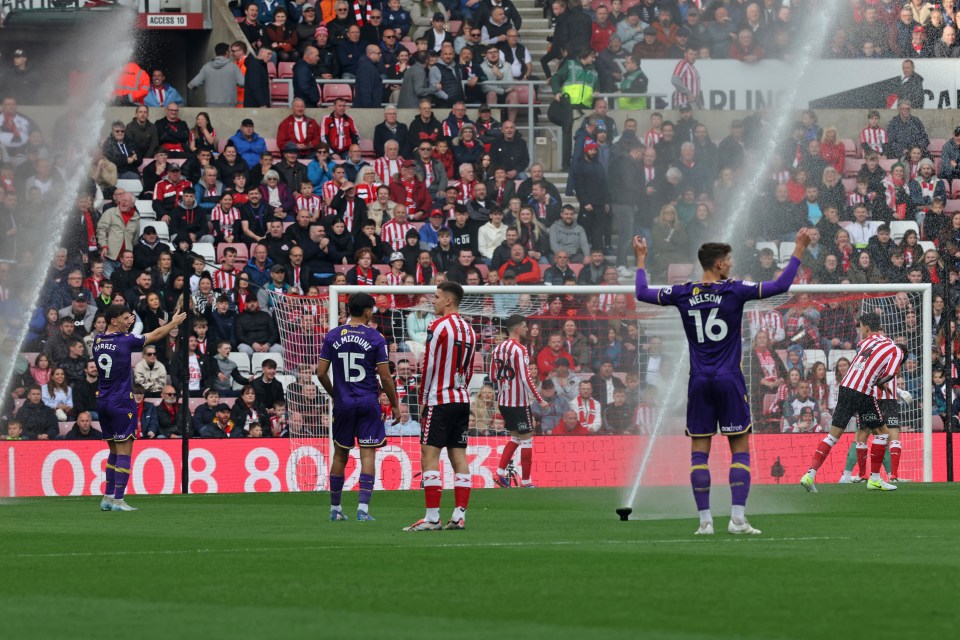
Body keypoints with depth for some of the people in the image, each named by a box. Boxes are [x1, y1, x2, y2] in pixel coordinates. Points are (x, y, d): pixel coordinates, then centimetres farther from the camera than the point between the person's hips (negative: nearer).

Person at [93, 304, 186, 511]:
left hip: (102, 401, 7)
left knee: (114, 451, 16)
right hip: (121, 402, -7)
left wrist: (126, 326, 39)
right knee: (124, 451, -5)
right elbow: (156, 335, 2)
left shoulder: (98, 341, 4)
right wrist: (174, 323, 17)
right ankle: (118, 500, -9)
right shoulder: (125, 341, -12)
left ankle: (108, 498, 14)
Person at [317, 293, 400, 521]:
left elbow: (321, 372, 2)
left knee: (340, 455, 13)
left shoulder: (333, 336, 2)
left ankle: (335, 508, 20)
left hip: (343, 404, 3)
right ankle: (363, 508, -11)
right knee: (368, 454, -2)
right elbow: (385, 376, -6)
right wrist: (395, 404, 4)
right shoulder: (375, 338, -6)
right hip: (368, 404, -3)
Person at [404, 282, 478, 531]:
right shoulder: (468, 329, 14)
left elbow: (429, 366, -9)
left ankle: (432, 517, -14)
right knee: (459, 456, 6)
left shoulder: (438, 326, -9)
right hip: (463, 399, 8)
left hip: (440, 400, -8)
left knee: (430, 456, -8)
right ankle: (459, 516, 3)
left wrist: (423, 398, -1)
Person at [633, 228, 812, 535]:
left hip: (699, 382, 2)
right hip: (729, 380, -2)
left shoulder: (683, 294, 1)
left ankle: (705, 520, 0)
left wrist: (641, 259, 28)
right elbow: (780, 286, -6)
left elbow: (642, 293, 14)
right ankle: (738, 517, -7)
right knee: (740, 449, 3)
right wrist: (799, 250, 3)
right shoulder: (734, 291, -7)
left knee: (699, 451, 5)